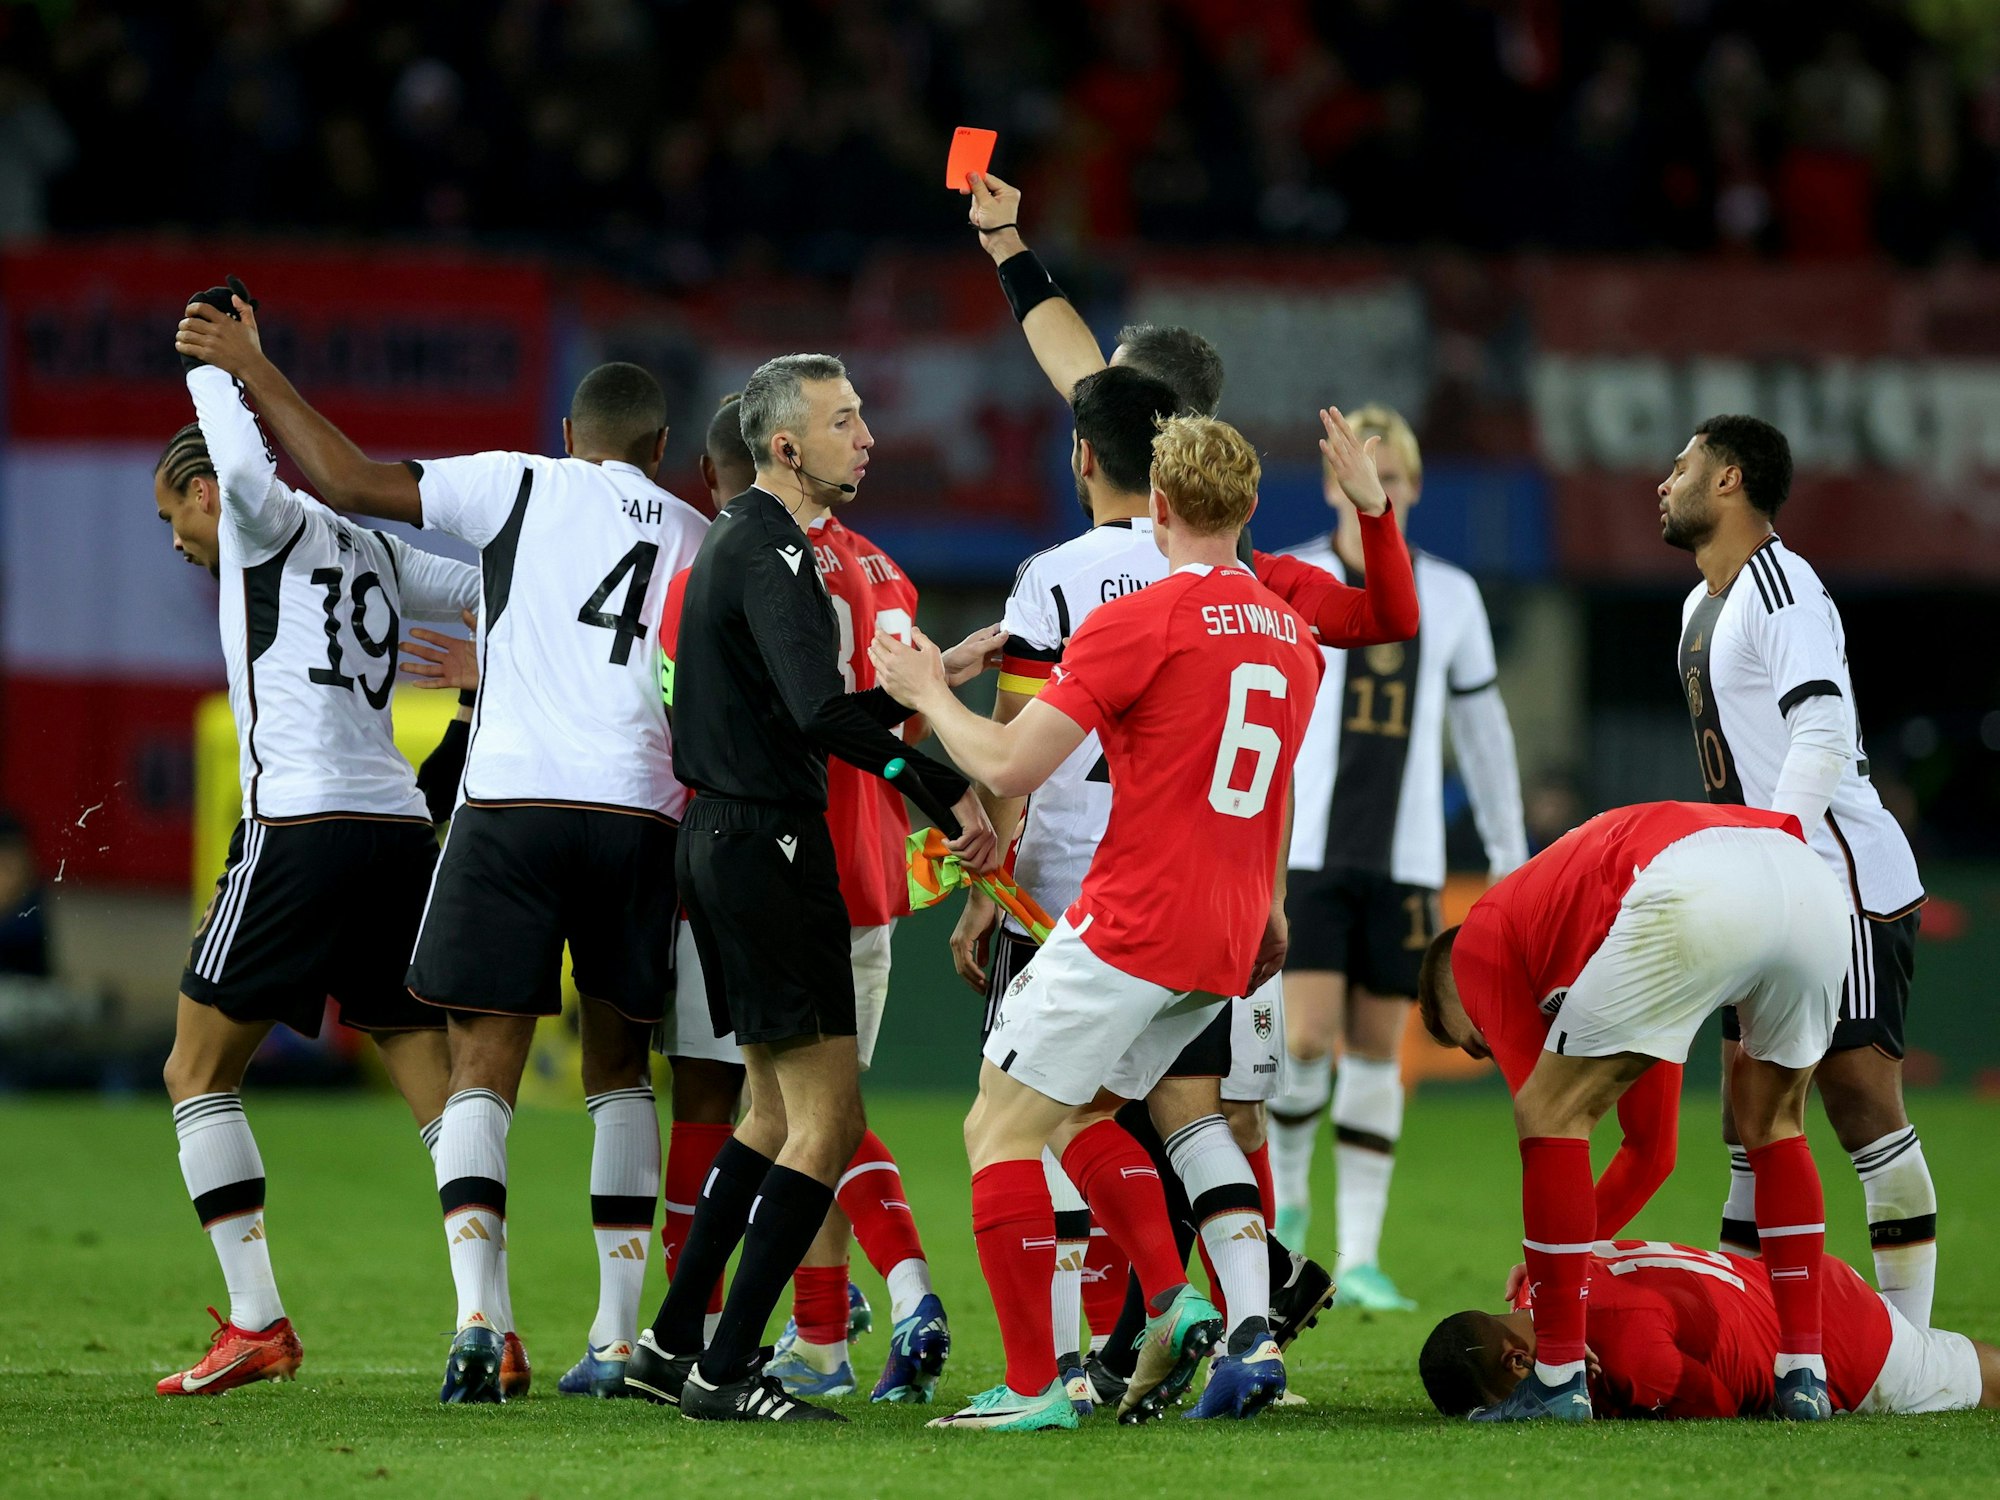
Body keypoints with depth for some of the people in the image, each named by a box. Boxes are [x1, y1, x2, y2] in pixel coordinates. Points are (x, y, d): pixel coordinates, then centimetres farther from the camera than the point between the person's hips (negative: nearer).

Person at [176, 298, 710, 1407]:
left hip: (510, 803, -3)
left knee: (482, 1067, -2)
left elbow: (350, 482, 2)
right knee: (618, 1069, 16)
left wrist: (252, 370, 11)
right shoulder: (696, 540, 15)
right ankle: (620, 1336, 10)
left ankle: (476, 1323, -18)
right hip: (640, 816, 3)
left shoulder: (523, 485, 6)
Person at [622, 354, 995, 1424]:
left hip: (724, 841, 11)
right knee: (826, 1122, -8)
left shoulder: (738, 536, 16)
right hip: (768, 844, -11)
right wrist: (946, 794, -30)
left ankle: (670, 1347, 21)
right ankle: (724, 1372, -8)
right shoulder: (771, 553, -17)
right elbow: (823, 713, -29)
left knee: (779, 1112, 19)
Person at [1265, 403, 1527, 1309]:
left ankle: (1360, 1260, 6)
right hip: (1303, 853, -2)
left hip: (1404, 861, 2)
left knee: (1377, 1050, 2)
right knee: (1307, 1040, -13)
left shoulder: (1450, 598, 7)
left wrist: (1509, 854, 14)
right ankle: (1287, 1194, 15)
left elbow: (1481, 725, 16)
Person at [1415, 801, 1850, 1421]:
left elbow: (1544, 1112, 20)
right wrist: (1555, 1264, 52)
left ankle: (1558, 1378, 8)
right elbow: (1653, 1148, 48)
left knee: (1550, 1115, 10)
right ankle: (1804, 1372, 26)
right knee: (1772, 1118, 31)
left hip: (1695, 896, -7)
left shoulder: (1481, 937, 26)